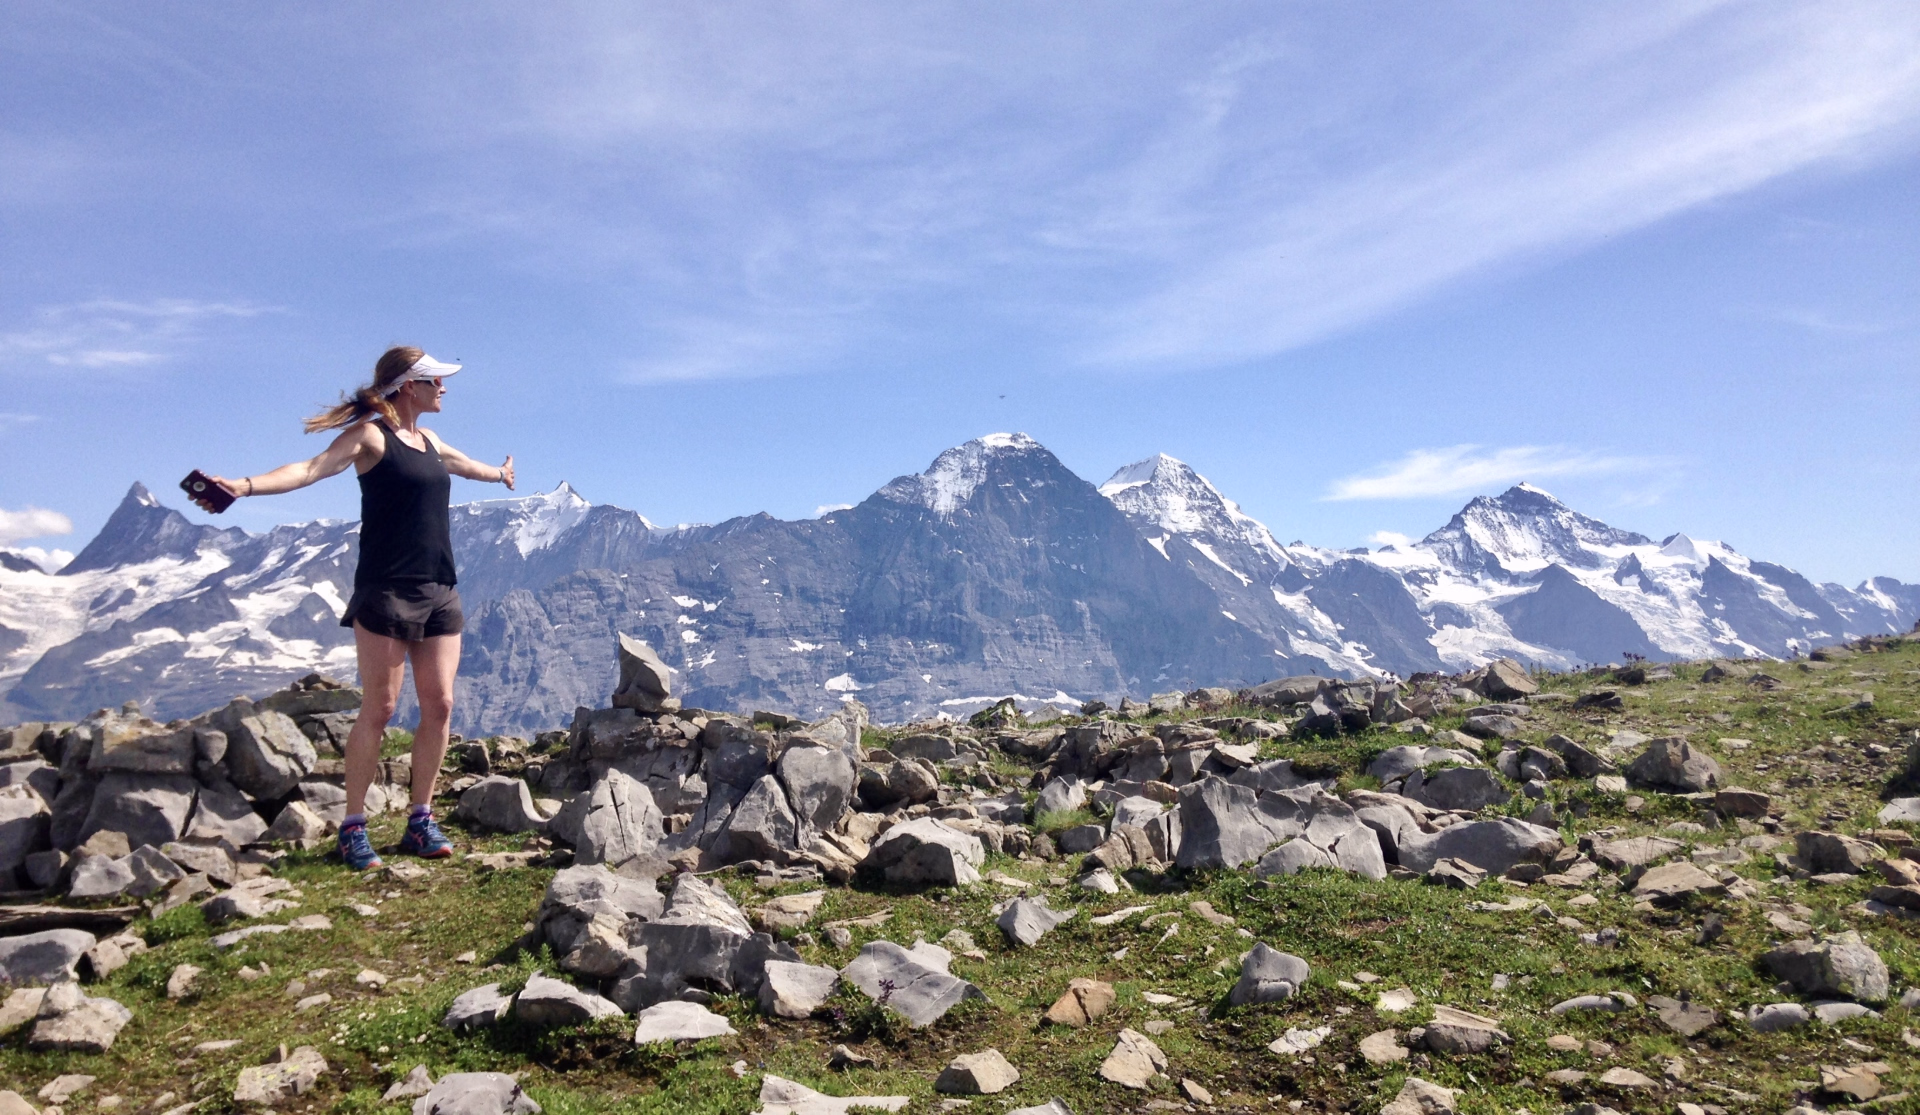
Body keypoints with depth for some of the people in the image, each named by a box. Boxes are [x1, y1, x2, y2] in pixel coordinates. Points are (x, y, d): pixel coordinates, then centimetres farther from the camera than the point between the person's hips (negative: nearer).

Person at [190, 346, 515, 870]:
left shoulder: (430, 442, 19)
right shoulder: (371, 435, -3)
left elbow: (466, 465, 41)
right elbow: (312, 468, -18)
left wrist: (499, 473, 61)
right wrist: (245, 485, -35)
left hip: (439, 591, 7)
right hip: (385, 590, -7)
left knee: (439, 705, 3)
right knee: (379, 709, -5)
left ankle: (420, 821, 12)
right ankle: (353, 826, 6)